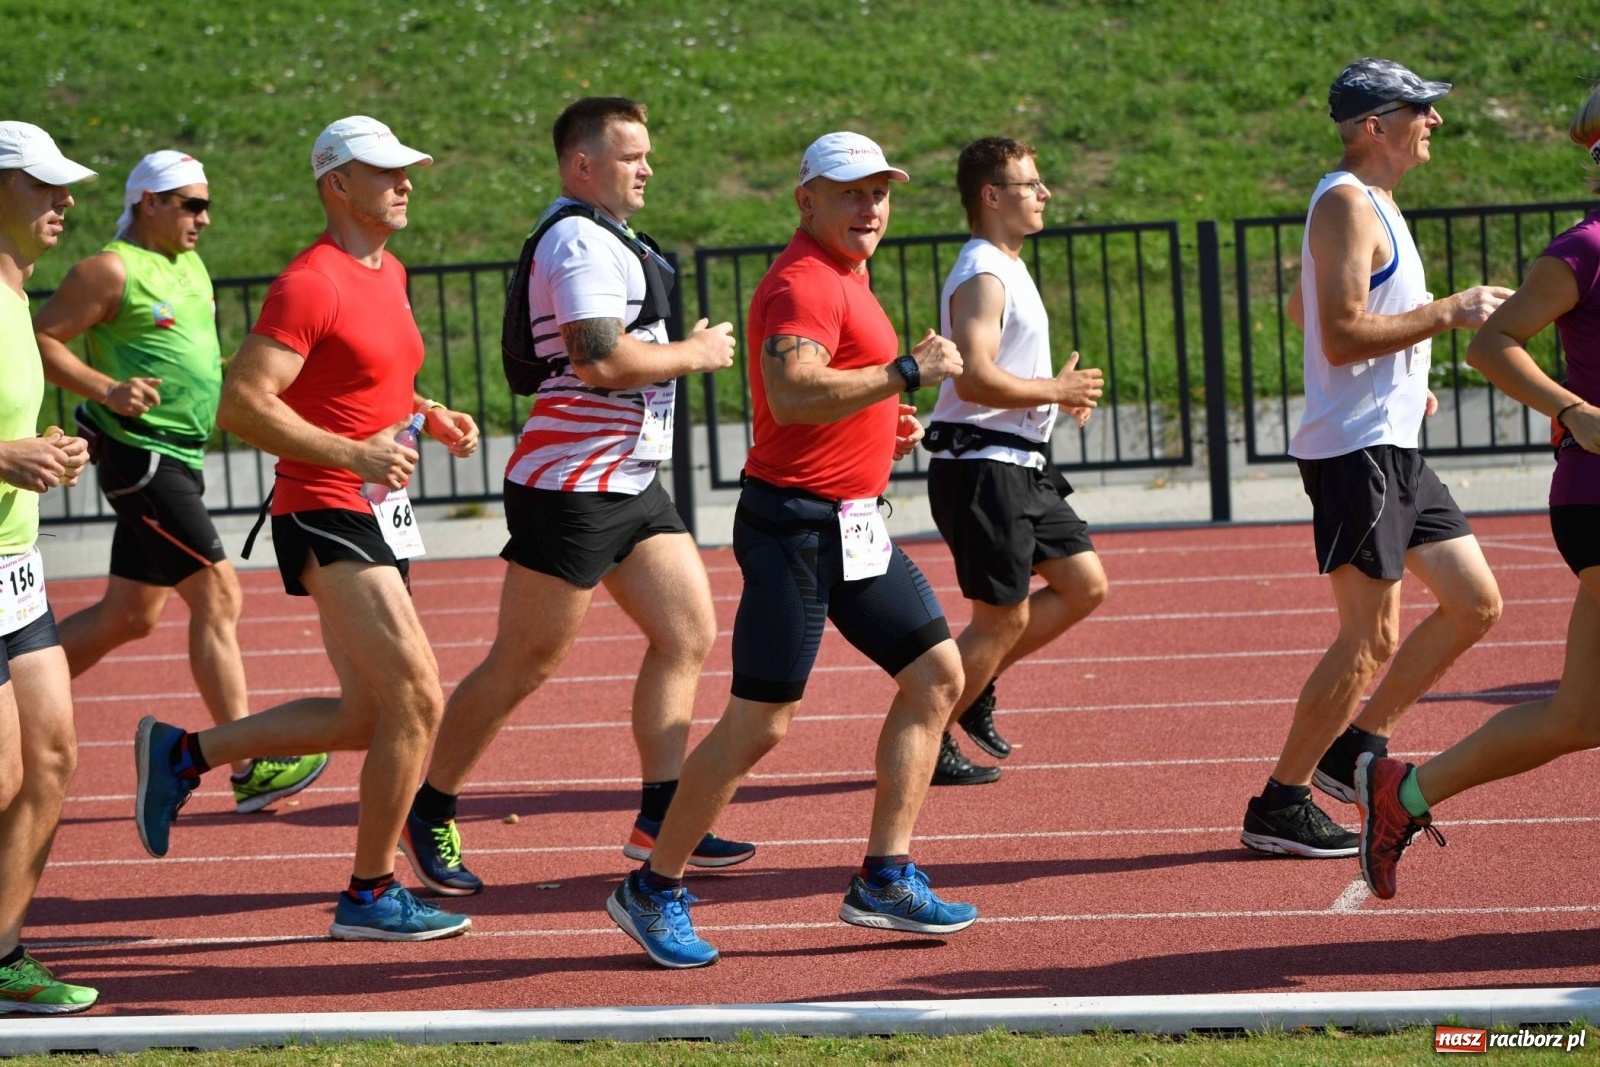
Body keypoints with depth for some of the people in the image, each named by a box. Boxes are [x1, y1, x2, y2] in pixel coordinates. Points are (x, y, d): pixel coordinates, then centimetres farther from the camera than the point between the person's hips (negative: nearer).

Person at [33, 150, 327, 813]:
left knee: (128, 616, 13)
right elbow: (39, 340, -12)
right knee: (218, 597, -12)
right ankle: (251, 769, -11)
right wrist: (107, 390, -23)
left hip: (178, 460, 10)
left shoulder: (191, 267, 16)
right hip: (140, 455, -10)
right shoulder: (110, 272, -10)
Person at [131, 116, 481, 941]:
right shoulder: (310, 284, -15)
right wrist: (353, 456, -25)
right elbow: (241, 404, -21)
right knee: (416, 700, -13)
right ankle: (371, 896, -1)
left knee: (367, 717, 12)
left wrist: (433, 418, 12)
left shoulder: (388, 275, 14)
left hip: (378, 519, 10)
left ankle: (181, 753, 25)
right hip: (326, 517, -10)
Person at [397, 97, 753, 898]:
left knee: (688, 632, 4)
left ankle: (660, 819, 5)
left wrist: (677, 350, 13)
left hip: (631, 480, 10)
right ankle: (429, 812, 10)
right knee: (526, 661, -3)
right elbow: (600, 360, -26)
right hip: (571, 483, -10)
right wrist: (693, 355, -12)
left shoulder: (607, 238, 18)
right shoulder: (579, 241, -15)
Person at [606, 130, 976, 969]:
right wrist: (907, 372, -28)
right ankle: (654, 891, 5)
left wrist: (883, 422, 13)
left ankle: (884, 879, 11)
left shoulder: (844, 275, 18)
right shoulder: (803, 281, -15)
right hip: (796, 527, -10)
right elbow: (792, 394, -32)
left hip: (854, 524, 10)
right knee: (759, 724, -7)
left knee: (937, 674, 7)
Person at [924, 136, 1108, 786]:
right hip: (982, 470, -10)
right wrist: (1057, 391, -18)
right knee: (1003, 621, -5)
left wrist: (1063, 391, 11)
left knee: (1085, 586, 12)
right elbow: (976, 377, -29)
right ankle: (927, 743, 6)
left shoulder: (1007, 270, 17)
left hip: (1021, 469, 10)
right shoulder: (981, 278, -16)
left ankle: (976, 685, 21)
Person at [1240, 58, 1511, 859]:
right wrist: (1450, 313, -18)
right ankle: (1279, 806, 0)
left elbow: (1301, 308, 30)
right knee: (1370, 637, -8)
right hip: (1354, 452, -10)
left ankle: (1355, 748, 16)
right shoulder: (1346, 204, -14)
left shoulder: (1370, 204, 18)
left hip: (1393, 449, 10)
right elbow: (1342, 335, -23)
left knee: (1475, 604, 9)